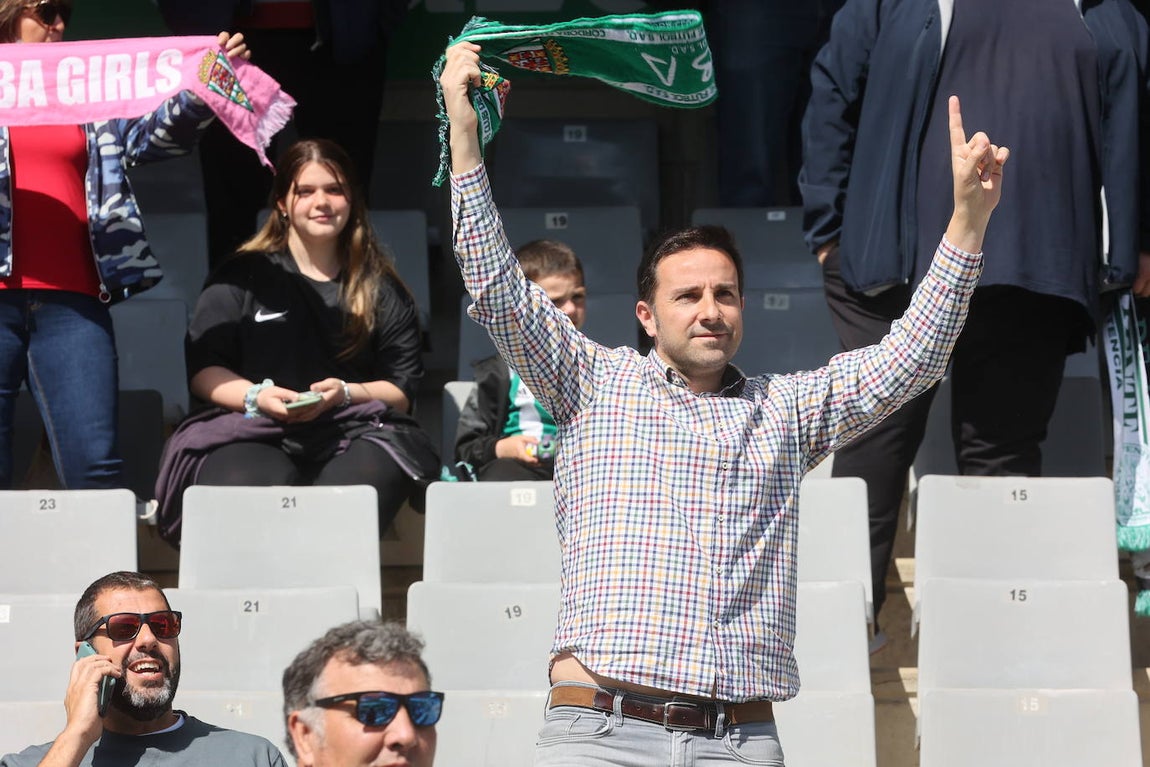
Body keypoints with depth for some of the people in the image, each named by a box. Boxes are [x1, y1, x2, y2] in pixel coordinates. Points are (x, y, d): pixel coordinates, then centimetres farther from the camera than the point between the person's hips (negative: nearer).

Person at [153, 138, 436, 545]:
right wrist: (255, 396, -11)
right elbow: (203, 370, 10)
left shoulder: (381, 290, 19)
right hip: (252, 434, -1)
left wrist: (346, 394, -8)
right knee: (256, 486, -39)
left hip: (352, 433, 1)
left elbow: (402, 392, 13)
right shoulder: (243, 277, 16)